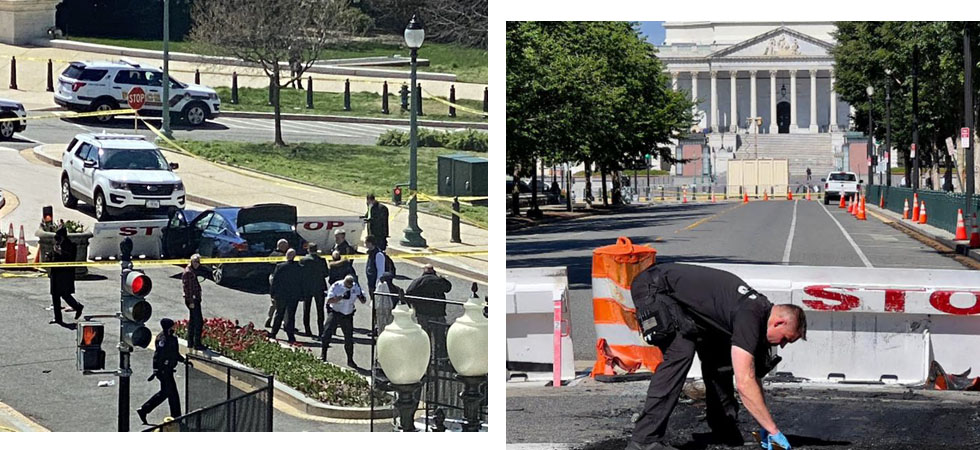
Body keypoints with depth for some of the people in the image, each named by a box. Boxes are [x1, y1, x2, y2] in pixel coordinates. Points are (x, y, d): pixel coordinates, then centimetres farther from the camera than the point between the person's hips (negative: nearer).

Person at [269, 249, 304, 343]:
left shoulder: (280, 266, -9)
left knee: (279, 314, 15)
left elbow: (275, 281, -5)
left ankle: (273, 333, 23)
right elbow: (302, 282, 0)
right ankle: (291, 336, 1)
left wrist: (272, 293, 5)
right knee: (291, 316, 5)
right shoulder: (300, 268, -7)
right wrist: (302, 295, 9)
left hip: (281, 295, 0)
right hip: (294, 296, 0)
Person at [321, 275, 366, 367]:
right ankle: (323, 355, -3)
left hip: (348, 315, 3)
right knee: (327, 333, -14)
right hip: (335, 313, -3)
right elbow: (329, 301, -22)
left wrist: (362, 297, -23)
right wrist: (342, 297, -34)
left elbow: (363, 301, 2)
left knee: (349, 337, 5)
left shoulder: (355, 287, -4)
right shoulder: (336, 286, -15)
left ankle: (350, 360, 17)